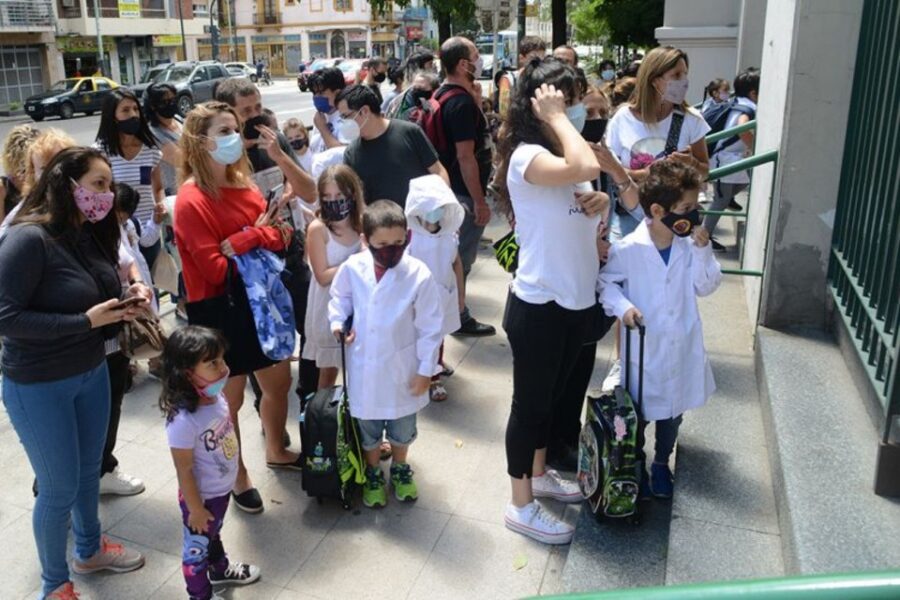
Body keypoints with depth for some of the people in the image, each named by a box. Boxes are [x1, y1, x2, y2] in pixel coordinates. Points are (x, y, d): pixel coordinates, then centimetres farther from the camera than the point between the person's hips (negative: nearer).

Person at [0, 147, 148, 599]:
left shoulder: (89, 234, -1)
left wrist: (127, 295, -9)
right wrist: (85, 321, -26)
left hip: (92, 373, 7)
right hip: (38, 386, -7)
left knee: (89, 471, 22)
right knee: (59, 488, 7)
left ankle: (89, 550, 46)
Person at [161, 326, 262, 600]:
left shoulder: (217, 396, -14)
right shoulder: (184, 421, -37)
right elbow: (184, 471, -25)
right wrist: (195, 509, -15)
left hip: (222, 488, 7)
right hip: (202, 496, -7)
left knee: (214, 534, 33)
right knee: (198, 546, 19)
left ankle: (220, 569, 59)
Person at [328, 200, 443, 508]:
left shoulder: (419, 274, -21)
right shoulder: (352, 268, -14)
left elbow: (429, 327, -12)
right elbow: (340, 297, 9)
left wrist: (426, 368, -8)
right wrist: (337, 321, -10)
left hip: (401, 367, -1)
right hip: (363, 366, 1)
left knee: (402, 427, 21)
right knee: (367, 427, 20)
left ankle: (400, 469, 48)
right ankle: (373, 474, 44)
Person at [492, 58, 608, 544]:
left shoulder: (561, 154, 10)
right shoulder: (526, 156, -20)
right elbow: (587, 169, -38)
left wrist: (600, 204, -7)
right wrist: (555, 118, -24)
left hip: (574, 300, 9)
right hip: (537, 305, -9)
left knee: (552, 396, 22)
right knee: (530, 403, 5)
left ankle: (539, 474, 42)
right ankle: (521, 506, 21)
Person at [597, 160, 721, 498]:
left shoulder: (690, 245, -6)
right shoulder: (628, 249, -18)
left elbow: (706, 287, -6)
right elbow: (606, 282, -5)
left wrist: (702, 251, -17)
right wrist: (623, 306, -20)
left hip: (682, 348, 4)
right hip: (644, 349, -4)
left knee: (673, 411, 20)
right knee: (638, 413, 13)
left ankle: (662, 464, 43)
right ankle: (636, 464, 38)